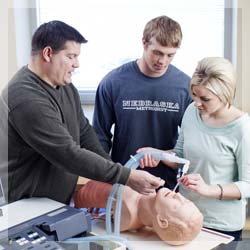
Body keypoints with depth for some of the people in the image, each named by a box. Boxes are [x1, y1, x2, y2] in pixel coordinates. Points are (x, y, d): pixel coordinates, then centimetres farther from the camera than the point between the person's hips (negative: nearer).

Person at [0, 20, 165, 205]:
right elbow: (69, 155, -28)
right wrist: (127, 177, -26)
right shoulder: (27, 100, -25)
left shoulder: (67, 88, 5)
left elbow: (85, 132, 10)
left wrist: (111, 179, 1)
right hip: (28, 206, -8)